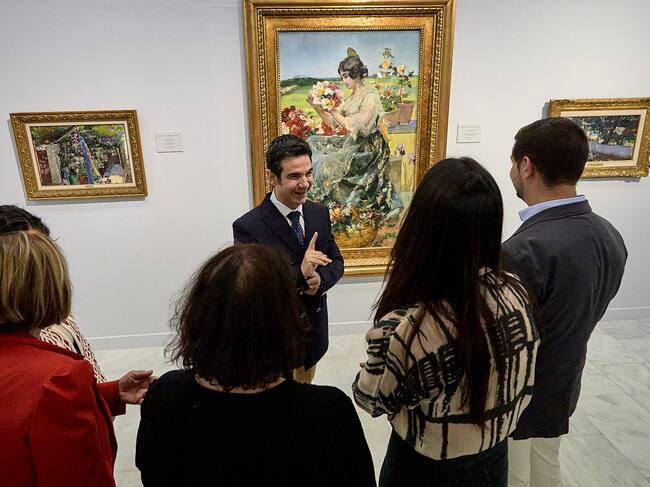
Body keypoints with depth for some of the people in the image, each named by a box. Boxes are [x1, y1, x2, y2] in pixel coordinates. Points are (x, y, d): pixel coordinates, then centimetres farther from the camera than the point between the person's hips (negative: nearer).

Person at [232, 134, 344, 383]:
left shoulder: (320, 213, -6)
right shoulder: (248, 227, -23)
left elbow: (336, 262, 2)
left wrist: (320, 279, -20)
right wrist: (299, 272, -35)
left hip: (314, 325, 5)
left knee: (306, 384, 29)